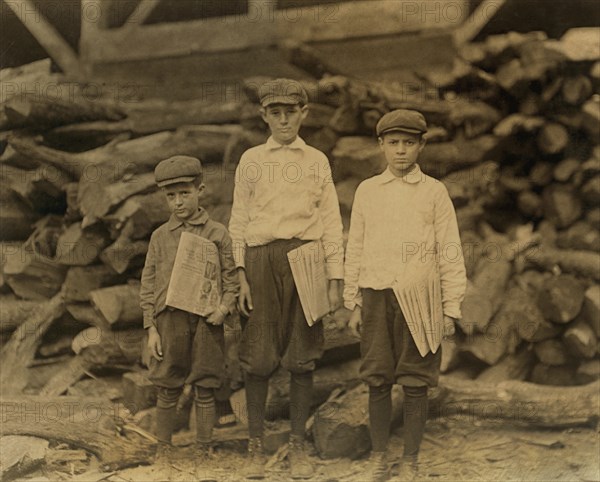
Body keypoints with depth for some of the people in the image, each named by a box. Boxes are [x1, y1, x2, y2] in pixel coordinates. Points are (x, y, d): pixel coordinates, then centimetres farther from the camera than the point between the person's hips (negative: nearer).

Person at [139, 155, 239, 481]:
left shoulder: (217, 234, 3)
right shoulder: (160, 237, 6)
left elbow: (231, 278, 5)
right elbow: (148, 285, 6)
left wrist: (225, 307, -13)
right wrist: (151, 329, 1)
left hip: (206, 322, -1)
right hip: (170, 319, 1)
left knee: (205, 392, 5)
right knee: (168, 392, 7)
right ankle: (162, 453, 20)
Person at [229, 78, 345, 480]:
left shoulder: (317, 161, 12)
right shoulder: (251, 160, 12)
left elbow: (331, 223, 9)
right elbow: (238, 221, 9)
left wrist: (335, 280, 2)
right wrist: (240, 275, -1)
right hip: (261, 259, 0)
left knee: (302, 357, 2)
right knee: (258, 358, -1)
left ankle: (299, 447, 10)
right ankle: (256, 447, 8)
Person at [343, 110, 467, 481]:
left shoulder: (434, 192, 3)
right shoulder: (367, 191, 9)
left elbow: (450, 253, 3)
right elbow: (355, 249, 12)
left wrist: (451, 309, 0)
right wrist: (353, 304, 10)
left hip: (419, 301, -2)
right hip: (376, 296, 2)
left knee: (416, 384, 2)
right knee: (377, 382, 5)